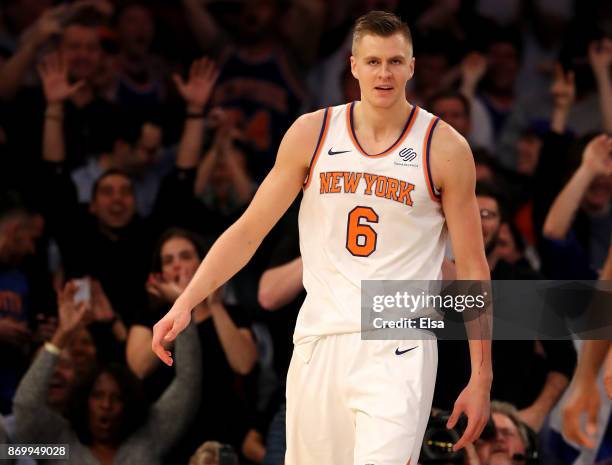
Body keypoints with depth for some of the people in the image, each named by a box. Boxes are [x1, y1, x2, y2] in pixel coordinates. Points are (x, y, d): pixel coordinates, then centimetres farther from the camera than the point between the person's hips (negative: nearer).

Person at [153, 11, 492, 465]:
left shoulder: (445, 148, -2)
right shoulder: (312, 133, 4)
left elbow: (472, 269, 1)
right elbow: (248, 230, 7)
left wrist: (481, 378, -1)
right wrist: (185, 303, -5)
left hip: (397, 349, -3)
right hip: (320, 338, 3)